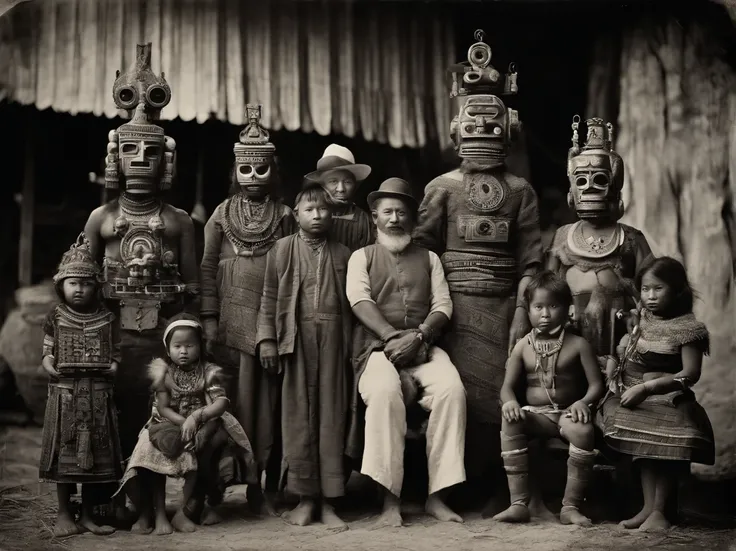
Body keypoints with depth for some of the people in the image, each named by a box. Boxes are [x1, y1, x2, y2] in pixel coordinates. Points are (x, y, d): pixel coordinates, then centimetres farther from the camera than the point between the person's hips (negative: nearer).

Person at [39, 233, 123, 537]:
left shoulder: (106, 319, 5)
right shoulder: (55, 318, 4)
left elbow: (116, 353, 6)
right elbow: (47, 353, 3)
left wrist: (113, 368, -13)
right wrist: (51, 367, -16)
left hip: (97, 394, 1)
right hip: (64, 392, -1)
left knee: (95, 452, 6)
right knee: (64, 449, 2)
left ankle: (88, 514, 16)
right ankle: (64, 513, 13)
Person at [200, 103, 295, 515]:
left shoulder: (285, 217, 6)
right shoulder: (223, 214, 8)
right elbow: (208, 268, 6)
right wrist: (209, 318, -1)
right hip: (233, 320, 1)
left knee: (272, 400, 0)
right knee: (238, 398, 1)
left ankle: (272, 488, 6)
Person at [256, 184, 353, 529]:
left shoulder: (342, 255, 9)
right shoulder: (282, 250, 6)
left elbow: (350, 303, 7)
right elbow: (269, 298, 4)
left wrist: (350, 345, 3)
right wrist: (267, 339, -4)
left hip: (332, 337, 1)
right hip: (296, 336, -1)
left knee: (331, 415, 2)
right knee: (298, 414, 1)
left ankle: (328, 501, 7)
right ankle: (304, 497, 10)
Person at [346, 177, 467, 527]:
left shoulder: (429, 258, 21)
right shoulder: (362, 256, 17)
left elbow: (443, 305, 8)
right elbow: (359, 300, -1)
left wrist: (417, 336, -11)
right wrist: (391, 336, -17)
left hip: (423, 345, 2)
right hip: (378, 345, -2)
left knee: (452, 388, -30)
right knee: (383, 391, -36)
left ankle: (437, 495, -24)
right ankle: (390, 501, -31)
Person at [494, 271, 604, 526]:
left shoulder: (578, 345, 2)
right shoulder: (523, 347, 7)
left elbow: (596, 384, -2)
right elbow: (507, 386, 4)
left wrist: (584, 402, -24)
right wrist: (510, 401, -20)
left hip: (567, 412, -2)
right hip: (536, 414, 2)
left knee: (583, 430, -35)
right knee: (510, 421, -29)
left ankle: (571, 506, -24)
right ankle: (518, 503, -27)